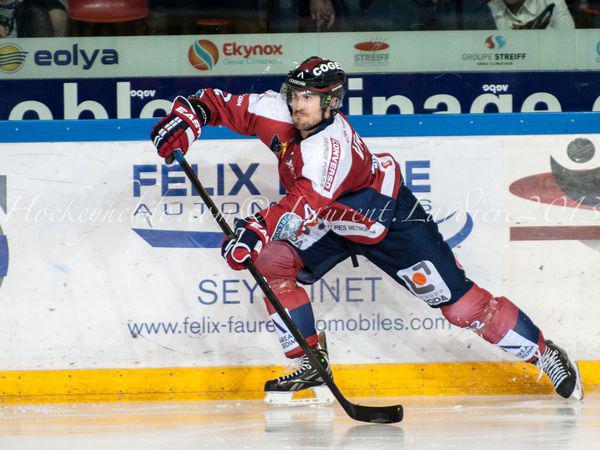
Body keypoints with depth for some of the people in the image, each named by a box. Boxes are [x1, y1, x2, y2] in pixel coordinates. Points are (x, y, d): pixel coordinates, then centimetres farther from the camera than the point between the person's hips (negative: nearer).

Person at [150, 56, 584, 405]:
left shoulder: (332, 145, -38)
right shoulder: (278, 112, -18)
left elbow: (305, 204, -52)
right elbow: (225, 104, -7)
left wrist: (257, 230, -65)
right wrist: (189, 113, -26)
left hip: (391, 219, -7)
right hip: (332, 221, 7)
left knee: (458, 301, -9)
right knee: (275, 261, -15)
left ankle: (544, 352, 6)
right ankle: (311, 363, -5)